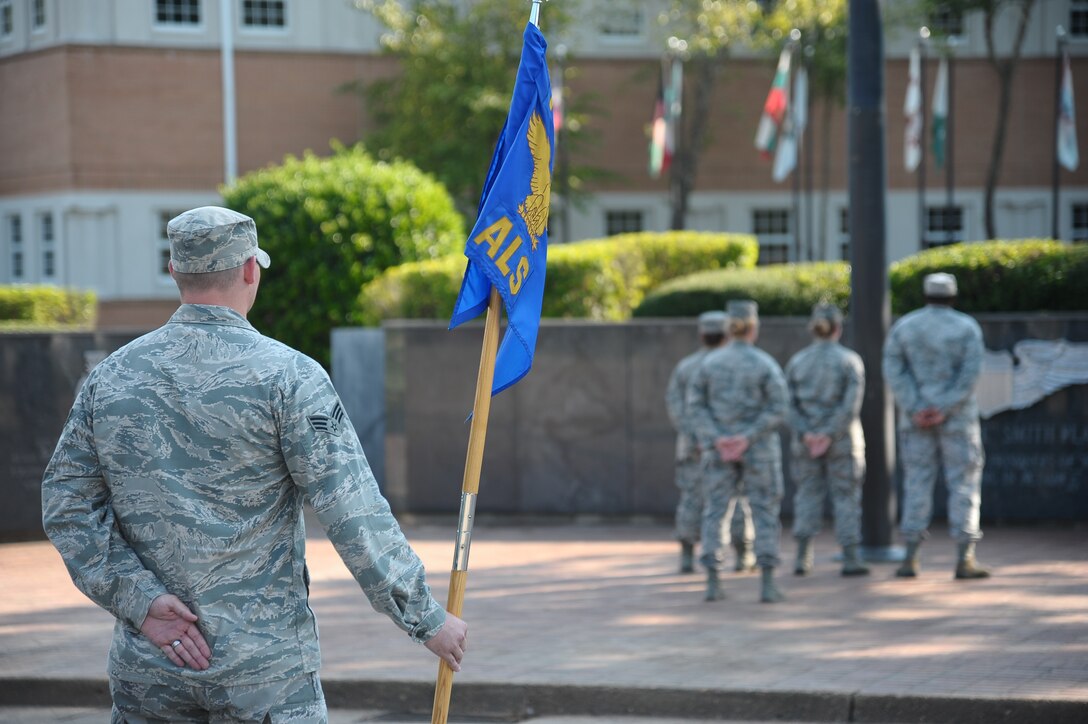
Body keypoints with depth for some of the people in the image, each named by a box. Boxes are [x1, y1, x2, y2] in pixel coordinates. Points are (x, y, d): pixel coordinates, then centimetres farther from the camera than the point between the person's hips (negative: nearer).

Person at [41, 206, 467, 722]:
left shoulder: (109, 376, 4)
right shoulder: (286, 375, -10)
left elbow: (66, 504, 2)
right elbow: (353, 513, -12)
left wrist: (140, 601, -4)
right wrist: (426, 617, -4)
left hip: (147, 665, 4)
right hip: (264, 662, -4)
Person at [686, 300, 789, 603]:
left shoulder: (710, 362, 1)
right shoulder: (766, 364, -6)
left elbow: (696, 404, -4)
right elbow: (777, 409, -14)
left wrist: (716, 439, -11)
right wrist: (748, 437, -15)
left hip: (719, 449, 2)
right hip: (759, 450, -2)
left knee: (715, 511, 8)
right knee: (765, 511, 3)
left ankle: (713, 583, 1)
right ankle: (767, 584, -3)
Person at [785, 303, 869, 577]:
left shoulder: (796, 362, 3)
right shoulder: (850, 361, -5)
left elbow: (788, 404, -4)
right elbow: (851, 403, -15)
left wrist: (805, 435, -11)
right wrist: (829, 436, -16)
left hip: (805, 441, 2)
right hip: (842, 441, -2)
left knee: (808, 493, 10)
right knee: (846, 495, 4)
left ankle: (803, 556, 2)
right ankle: (850, 558, 2)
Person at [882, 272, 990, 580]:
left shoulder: (903, 327, 4)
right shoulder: (967, 328, -3)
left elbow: (894, 370, -6)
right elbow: (970, 373, -13)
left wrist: (915, 410, -11)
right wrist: (944, 410, -15)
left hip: (916, 418, 2)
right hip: (957, 417, -2)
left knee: (917, 484, 7)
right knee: (964, 484, 1)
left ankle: (911, 558, 4)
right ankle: (965, 559, -5)